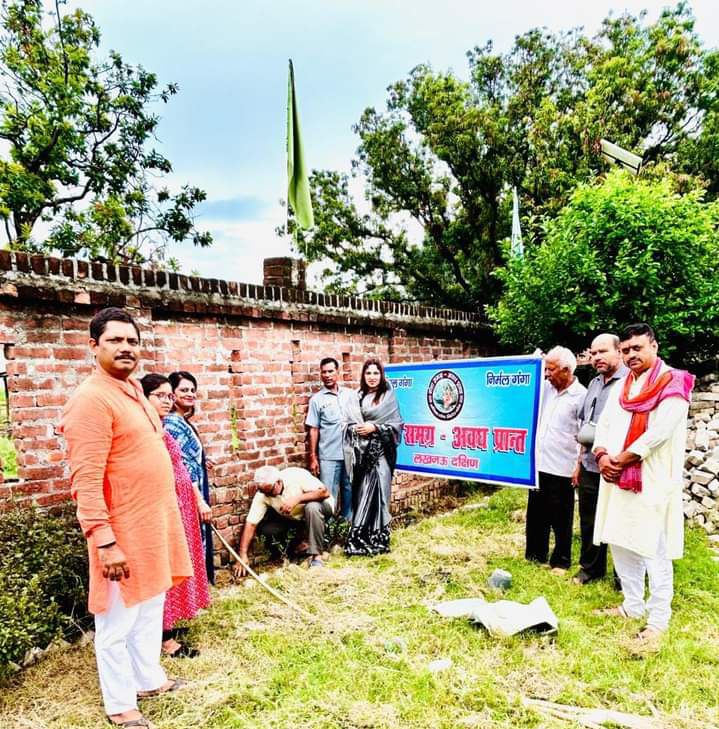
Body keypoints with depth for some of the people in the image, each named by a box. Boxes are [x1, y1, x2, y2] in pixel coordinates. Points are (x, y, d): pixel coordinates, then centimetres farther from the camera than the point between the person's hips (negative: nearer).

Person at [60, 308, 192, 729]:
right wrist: (104, 541, -24)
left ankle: (149, 679, 40)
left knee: (150, 610, 22)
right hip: (123, 532, -9)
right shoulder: (92, 399, -19)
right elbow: (86, 481, -23)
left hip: (155, 522, 9)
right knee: (118, 622, 9)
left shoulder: (134, 389, 9)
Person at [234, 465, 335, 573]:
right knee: (265, 528, -17)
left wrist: (297, 499, -42)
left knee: (312, 507, -38)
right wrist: (243, 555, -26)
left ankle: (316, 555, -24)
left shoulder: (297, 476, -29)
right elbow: (251, 524, -20)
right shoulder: (261, 494, -19)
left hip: (320, 507, -4)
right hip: (292, 518, 4)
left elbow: (325, 492, -33)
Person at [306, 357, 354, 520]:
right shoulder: (317, 399, -1)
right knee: (329, 495, 1)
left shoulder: (350, 394, 6)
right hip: (328, 456, -3)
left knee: (350, 491, 13)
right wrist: (312, 457, -4)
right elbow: (313, 430, -1)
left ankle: (349, 522, 27)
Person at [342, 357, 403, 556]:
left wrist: (374, 428, -12)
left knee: (376, 492, -5)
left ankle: (377, 538, 4)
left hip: (379, 452, -3)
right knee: (360, 493, 4)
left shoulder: (388, 398, 1)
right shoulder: (355, 398, 10)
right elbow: (346, 423, 12)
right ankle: (360, 538, 14)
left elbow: (396, 425, -2)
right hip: (360, 452, 3)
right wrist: (356, 428, -8)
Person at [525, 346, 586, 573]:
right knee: (536, 513, 16)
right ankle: (535, 554, 30)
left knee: (560, 518, 8)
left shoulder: (581, 396, -11)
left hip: (561, 468, -6)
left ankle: (561, 561, 23)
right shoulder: (546, 388, 5)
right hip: (538, 463, 6)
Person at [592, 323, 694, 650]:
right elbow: (603, 425, 12)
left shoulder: (672, 383, -7)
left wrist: (618, 460, -13)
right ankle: (633, 605, 29)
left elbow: (658, 433, -17)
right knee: (620, 544, 13)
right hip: (617, 480, 7)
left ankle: (658, 620, 11)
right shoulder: (621, 388, 15)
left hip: (652, 482, -7)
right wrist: (602, 456, -8)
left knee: (654, 552, -2)